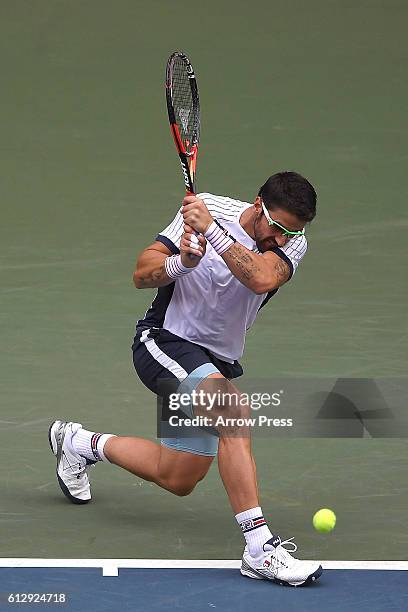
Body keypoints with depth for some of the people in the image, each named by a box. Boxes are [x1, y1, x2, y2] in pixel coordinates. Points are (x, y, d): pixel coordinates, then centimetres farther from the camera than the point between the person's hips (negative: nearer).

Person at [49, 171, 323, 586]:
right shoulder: (205, 209, -14)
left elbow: (262, 278, -32)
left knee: (177, 481, 12)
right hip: (165, 341, -6)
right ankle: (259, 547, -36)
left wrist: (212, 230, -39)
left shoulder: (292, 243, -9)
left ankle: (79, 443, 37)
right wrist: (180, 261, -33)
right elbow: (141, 274, -13)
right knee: (233, 409, -33)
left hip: (216, 362, 6)